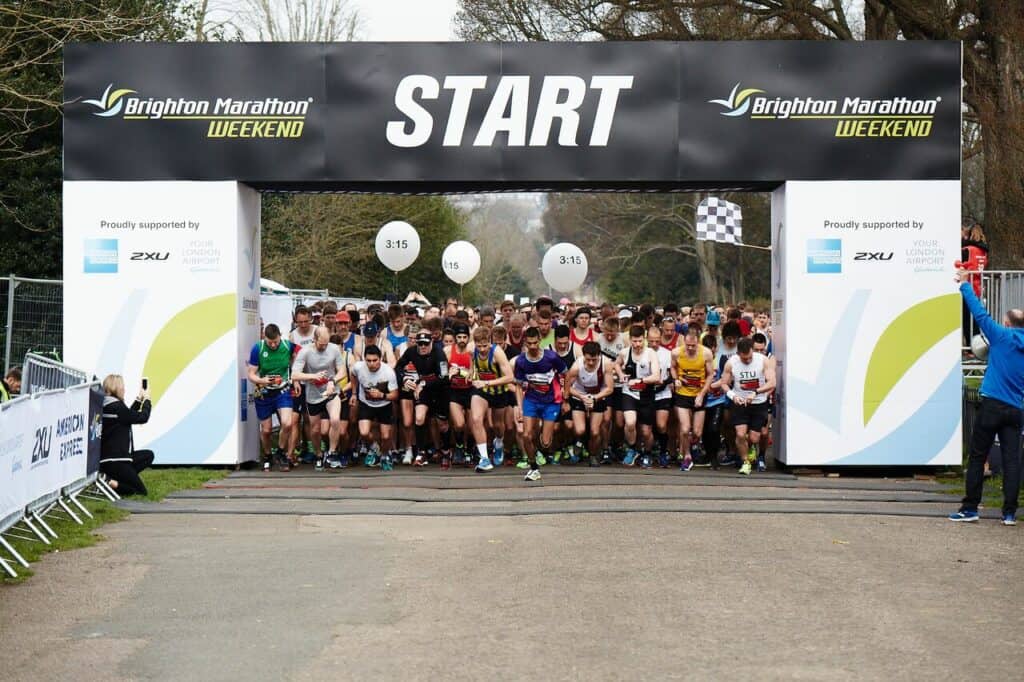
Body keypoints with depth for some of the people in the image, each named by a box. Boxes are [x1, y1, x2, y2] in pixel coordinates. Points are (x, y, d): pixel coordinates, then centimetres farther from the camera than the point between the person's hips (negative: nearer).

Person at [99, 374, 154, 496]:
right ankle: (109, 482, -15)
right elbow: (142, 417, -11)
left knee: (148, 455, 24)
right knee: (140, 490, 2)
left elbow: (129, 415, 25)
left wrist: (139, 399, 22)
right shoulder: (117, 406, -18)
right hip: (114, 460, -9)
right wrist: (146, 399, 5)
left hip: (106, 456, 9)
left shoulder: (106, 405, 10)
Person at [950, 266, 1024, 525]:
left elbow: (980, 313, 2)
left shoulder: (1001, 337, -2)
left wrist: (965, 285, 12)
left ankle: (970, 508, 2)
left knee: (977, 457, 2)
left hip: (992, 404, -4)